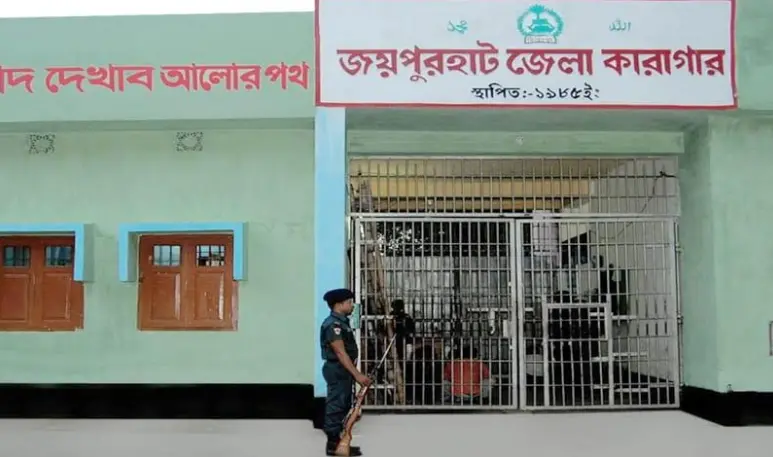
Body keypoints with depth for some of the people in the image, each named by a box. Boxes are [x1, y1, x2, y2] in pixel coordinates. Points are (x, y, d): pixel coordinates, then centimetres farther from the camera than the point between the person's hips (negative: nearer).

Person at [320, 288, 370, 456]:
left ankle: (337, 442, 22)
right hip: (337, 371, -11)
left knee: (342, 407, 15)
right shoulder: (332, 324, -18)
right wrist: (357, 374, -26)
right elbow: (340, 353, -23)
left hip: (344, 371, 11)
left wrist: (354, 373, 17)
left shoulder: (342, 322, 15)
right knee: (336, 407, -4)